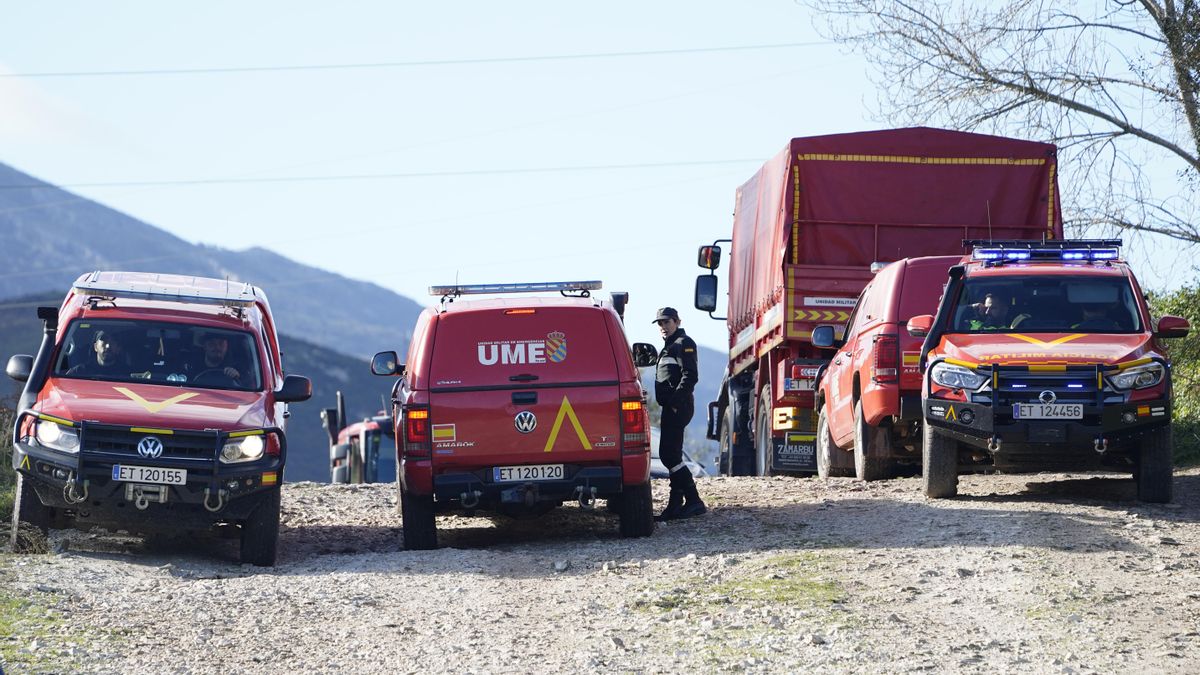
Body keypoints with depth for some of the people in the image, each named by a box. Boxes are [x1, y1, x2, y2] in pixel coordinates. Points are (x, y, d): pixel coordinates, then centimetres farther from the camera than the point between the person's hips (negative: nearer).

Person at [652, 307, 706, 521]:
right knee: (671, 455, 9)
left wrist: (675, 402, -24)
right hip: (672, 407, 11)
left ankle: (694, 501, -16)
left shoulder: (683, 343, -7)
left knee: (669, 455, -15)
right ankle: (675, 505, 10)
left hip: (678, 407, -11)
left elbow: (690, 375, -18)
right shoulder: (670, 347, 24)